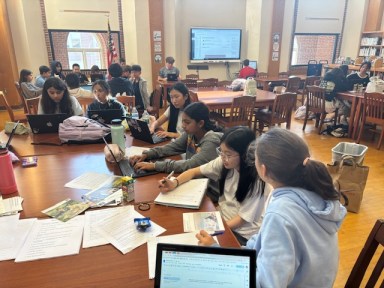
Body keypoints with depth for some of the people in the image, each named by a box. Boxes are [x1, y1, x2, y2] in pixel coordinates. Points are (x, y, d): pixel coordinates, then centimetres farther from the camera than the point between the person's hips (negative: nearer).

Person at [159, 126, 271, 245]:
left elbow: (243, 218, -17)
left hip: (242, 235, -5)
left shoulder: (257, 179, -23)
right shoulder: (223, 162, -9)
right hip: (221, 218, 5)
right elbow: (194, 172, 1)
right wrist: (175, 183, -18)